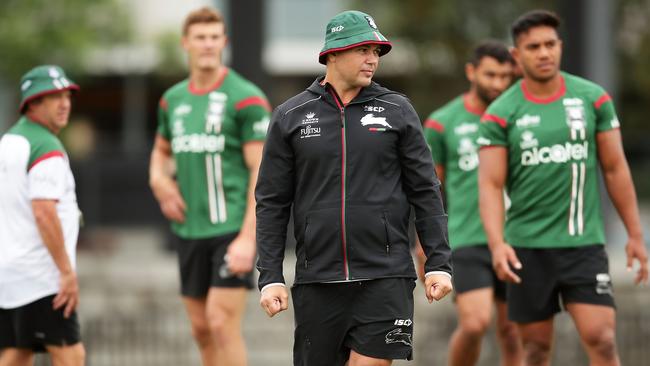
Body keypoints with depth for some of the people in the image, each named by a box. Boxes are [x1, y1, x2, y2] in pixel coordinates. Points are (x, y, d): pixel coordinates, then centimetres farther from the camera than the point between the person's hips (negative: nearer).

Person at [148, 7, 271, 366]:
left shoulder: (246, 98, -8)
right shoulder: (172, 100, 11)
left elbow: (262, 171, -11)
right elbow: (161, 150, 29)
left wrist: (248, 238, -18)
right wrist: (158, 179, 5)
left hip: (232, 227, -6)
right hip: (189, 229, 6)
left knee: (222, 323, -13)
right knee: (201, 329, 8)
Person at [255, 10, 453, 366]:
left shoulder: (398, 110, 6)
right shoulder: (290, 116, 6)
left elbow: (425, 192, 7)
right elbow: (272, 202, 6)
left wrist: (439, 263, 0)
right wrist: (270, 277, -1)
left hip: (385, 277, -1)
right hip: (316, 280, 1)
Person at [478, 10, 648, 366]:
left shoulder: (592, 98, 3)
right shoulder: (500, 114, -2)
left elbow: (615, 168, 8)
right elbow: (490, 185, -6)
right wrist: (497, 243, -22)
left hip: (585, 242, 0)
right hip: (528, 246, 0)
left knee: (601, 337, -12)